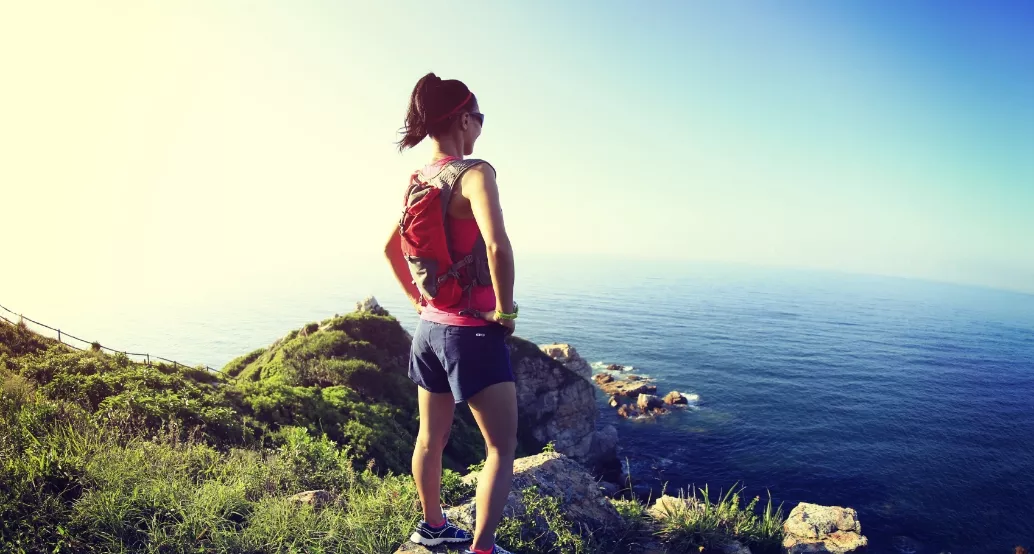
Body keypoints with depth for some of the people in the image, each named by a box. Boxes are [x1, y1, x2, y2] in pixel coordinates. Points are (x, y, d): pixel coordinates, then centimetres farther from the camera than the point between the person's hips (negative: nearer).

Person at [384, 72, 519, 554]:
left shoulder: (418, 181, 6)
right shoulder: (474, 172, -18)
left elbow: (390, 247, 17)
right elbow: (497, 246, -33)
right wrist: (505, 308, -19)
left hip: (430, 327, 8)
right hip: (473, 331, -8)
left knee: (431, 437, 20)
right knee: (502, 446, 4)